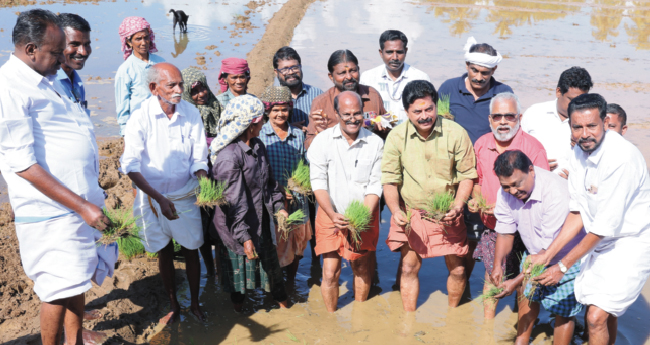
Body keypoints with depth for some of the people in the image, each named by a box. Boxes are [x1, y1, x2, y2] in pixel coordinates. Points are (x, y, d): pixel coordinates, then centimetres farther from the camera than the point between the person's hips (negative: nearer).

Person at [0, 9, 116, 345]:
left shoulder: (49, 80, 12)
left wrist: (91, 200, 19)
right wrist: (82, 207, -21)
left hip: (83, 203, 9)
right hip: (51, 213, -8)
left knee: (78, 281, 19)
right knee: (60, 289, 3)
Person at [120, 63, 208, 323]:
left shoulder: (191, 113, -8)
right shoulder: (140, 118, -15)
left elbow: (199, 159, -2)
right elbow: (131, 165, -18)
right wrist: (159, 198, -26)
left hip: (186, 197, 1)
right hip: (153, 198, -1)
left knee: (191, 251, 11)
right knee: (164, 253, 14)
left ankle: (194, 303, 31)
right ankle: (173, 306, 32)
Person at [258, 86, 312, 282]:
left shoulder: (298, 135, 9)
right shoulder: (259, 135, -3)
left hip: (297, 199, 4)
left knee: (297, 244, 14)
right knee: (274, 246, 1)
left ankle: (291, 282, 33)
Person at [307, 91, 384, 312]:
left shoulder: (375, 143, -3)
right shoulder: (323, 141, -5)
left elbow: (375, 186, -4)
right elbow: (318, 184, -8)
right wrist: (334, 215, -19)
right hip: (331, 215, -1)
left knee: (362, 270, 11)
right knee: (330, 273, -1)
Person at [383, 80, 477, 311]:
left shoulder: (456, 133, -12)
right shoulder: (396, 137, -10)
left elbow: (467, 175, -3)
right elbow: (390, 180, -4)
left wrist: (457, 207, -17)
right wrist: (396, 211, -20)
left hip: (447, 214, 0)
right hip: (410, 214, 0)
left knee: (457, 269, 7)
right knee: (409, 267, 3)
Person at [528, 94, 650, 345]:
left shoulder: (622, 157, -28)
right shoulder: (578, 154, -3)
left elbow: (604, 226, -24)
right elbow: (578, 213, 2)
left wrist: (562, 267, -17)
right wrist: (547, 255, -5)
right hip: (599, 242, 8)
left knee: (596, 317, -12)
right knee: (606, 313, 19)